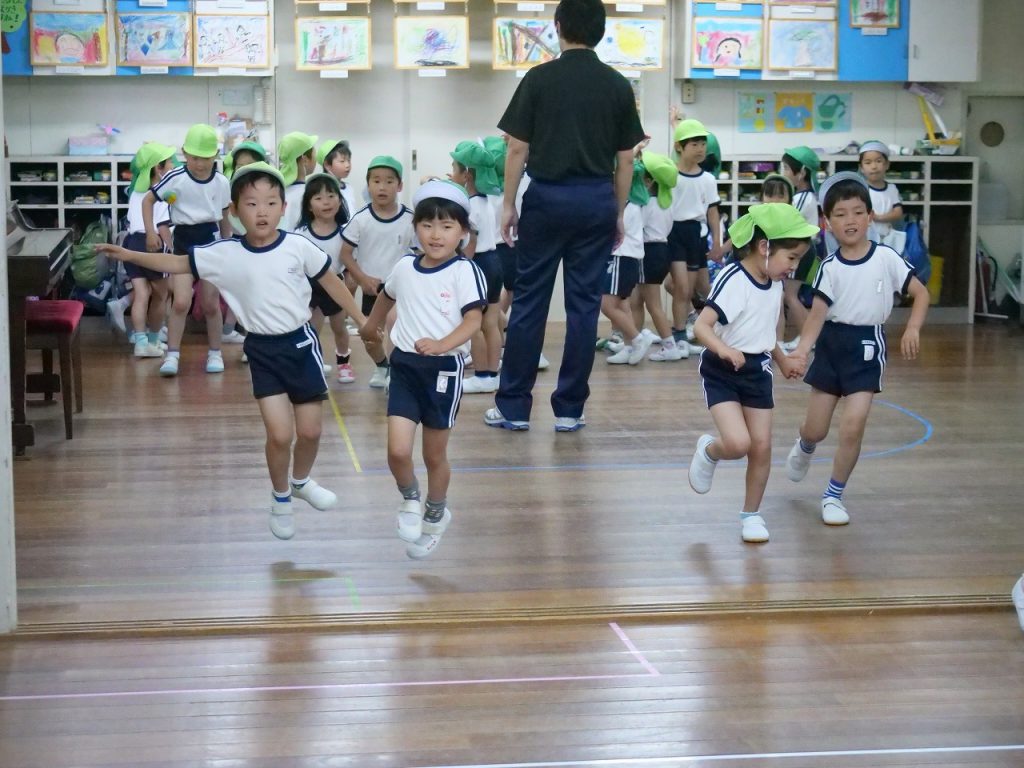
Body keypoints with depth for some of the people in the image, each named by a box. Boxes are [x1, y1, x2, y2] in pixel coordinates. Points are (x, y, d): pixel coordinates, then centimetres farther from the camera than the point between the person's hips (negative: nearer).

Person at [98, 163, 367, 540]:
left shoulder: (298, 246, -11)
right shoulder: (226, 254, -9)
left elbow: (330, 281, 2)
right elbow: (178, 263, -1)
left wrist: (361, 319, 8)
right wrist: (130, 255, -10)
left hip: (300, 342, 0)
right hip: (262, 350, 0)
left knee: (310, 431, 8)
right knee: (279, 434, -7)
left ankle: (301, 481, 41)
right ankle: (281, 499, 21)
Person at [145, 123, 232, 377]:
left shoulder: (221, 182, -3)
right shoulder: (175, 178, -11)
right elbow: (148, 200, -2)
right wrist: (150, 232, -11)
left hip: (211, 241, 2)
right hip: (183, 242, -2)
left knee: (211, 304, 8)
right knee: (181, 302, -11)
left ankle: (215, 353, 22)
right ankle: (172, 355, -3)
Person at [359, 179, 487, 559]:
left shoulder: (464, 271, -11)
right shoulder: (404, 267, 5)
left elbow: (473, 320, -19)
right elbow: (386, 295, 26)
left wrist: (443, 344, -36)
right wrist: (371, 324, 45)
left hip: (443, 368, -3)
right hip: (405, 365, 3)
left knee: (434, 454, 10)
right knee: (398, 450, -10)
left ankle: (435, 514, 37)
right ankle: (410, 500, 21)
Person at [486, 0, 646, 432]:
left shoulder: (540, 79, -3)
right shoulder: (617, 86, 4)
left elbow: (517, 149, -4)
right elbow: (625, 160, 6)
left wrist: (508, 205, 4)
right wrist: (618, 214, 15)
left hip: (548, 196, -2)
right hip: (597, 201, 2)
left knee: (529, 302, 5)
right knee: (584, 305, 6)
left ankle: (513, 406, 9)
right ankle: (569, 409, 9)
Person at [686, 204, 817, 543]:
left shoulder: (774, 284, 3)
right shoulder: (733, 281, -22)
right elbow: (701, 325, -29)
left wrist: (783, 360, 26)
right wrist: (724, 349, -46)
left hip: (757, 372, 7)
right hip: (722, 372, -7)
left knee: (761, 446, 4)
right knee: (738, 443, -19)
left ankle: (751, 514, 21)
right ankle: (709, 451, 17)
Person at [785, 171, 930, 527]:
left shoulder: (886, 258, -8)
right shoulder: (830, 267, -5)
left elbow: (920, 292, -3)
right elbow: (817, 314, -10)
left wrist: (913, 328, -18)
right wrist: (800, 350, -25)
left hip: (867, 346, -1)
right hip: (832, 344, 2)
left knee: (852, 427, -11)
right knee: (816, 429, 10)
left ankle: (834, 495, 8)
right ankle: (804, 448, 49)